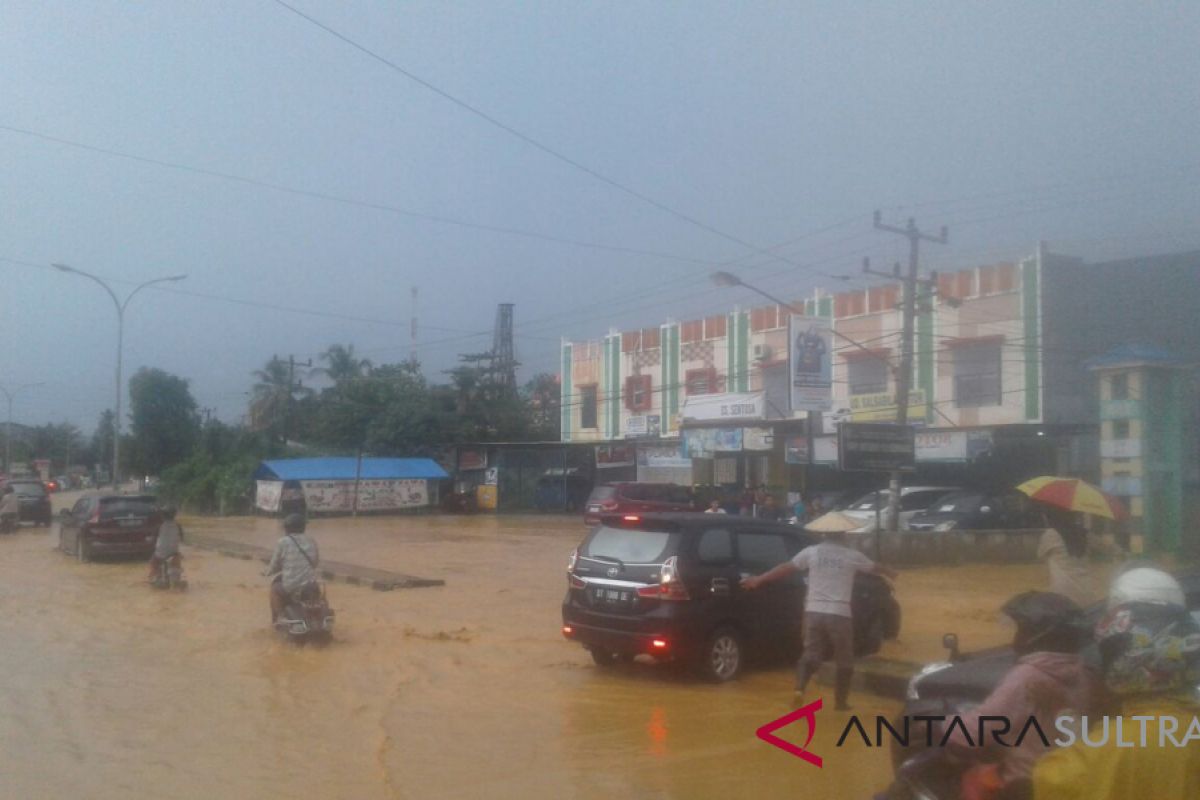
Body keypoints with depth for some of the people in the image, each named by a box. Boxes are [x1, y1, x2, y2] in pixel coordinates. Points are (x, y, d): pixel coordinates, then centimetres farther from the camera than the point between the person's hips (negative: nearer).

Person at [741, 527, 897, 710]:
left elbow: (786, 568, 5)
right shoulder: (852, 556, 2)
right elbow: (875, 567, 20)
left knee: (811, 654, 11)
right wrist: (891, 573, 42)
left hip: (814, 611, 2)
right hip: (840, 614, -2)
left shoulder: (811, 552, 3)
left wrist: (758, 580, 14)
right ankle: (841, 701, 19)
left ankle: (800, 689, -12)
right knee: (844, 661, 14)